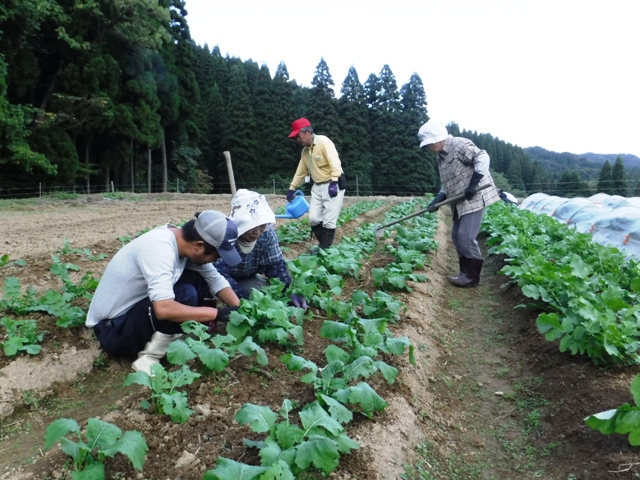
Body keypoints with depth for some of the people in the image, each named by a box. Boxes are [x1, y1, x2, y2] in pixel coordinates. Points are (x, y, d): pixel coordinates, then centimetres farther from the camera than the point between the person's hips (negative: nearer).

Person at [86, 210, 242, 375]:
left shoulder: (185, 240, -6)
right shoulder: (159, 248, -31)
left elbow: (215, 279, 3)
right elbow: (164, 309, -41)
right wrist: (218, 313, -31)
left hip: (140, 309, 8)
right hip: (113, 329, -8)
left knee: (198, 280, -4)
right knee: (186, 295, -27)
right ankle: (148, 358, -13)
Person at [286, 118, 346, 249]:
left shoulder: (323, 141, -13)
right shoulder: (305, 151, 12)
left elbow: (335, 163, -22)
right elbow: (301, 171, 21)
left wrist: (333, 182, -30)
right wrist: (292, 188, 20)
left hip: (333, 185, -8)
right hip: (318, 186, 8)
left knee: (328, 221, -8)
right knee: (313, 219, 1)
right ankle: (324, 245, 17)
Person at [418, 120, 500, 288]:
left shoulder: (459, 144, -11)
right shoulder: (441, 157, 16)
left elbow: (482, 157, -20)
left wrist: (473, 183, -25)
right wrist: (438, 198, 1)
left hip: (475, 197, -10)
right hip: (460, 202, 10)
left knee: (465, 236, -11)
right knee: (456, 235, 10)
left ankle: (472, 276, 1)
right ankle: (466, 272, 21)